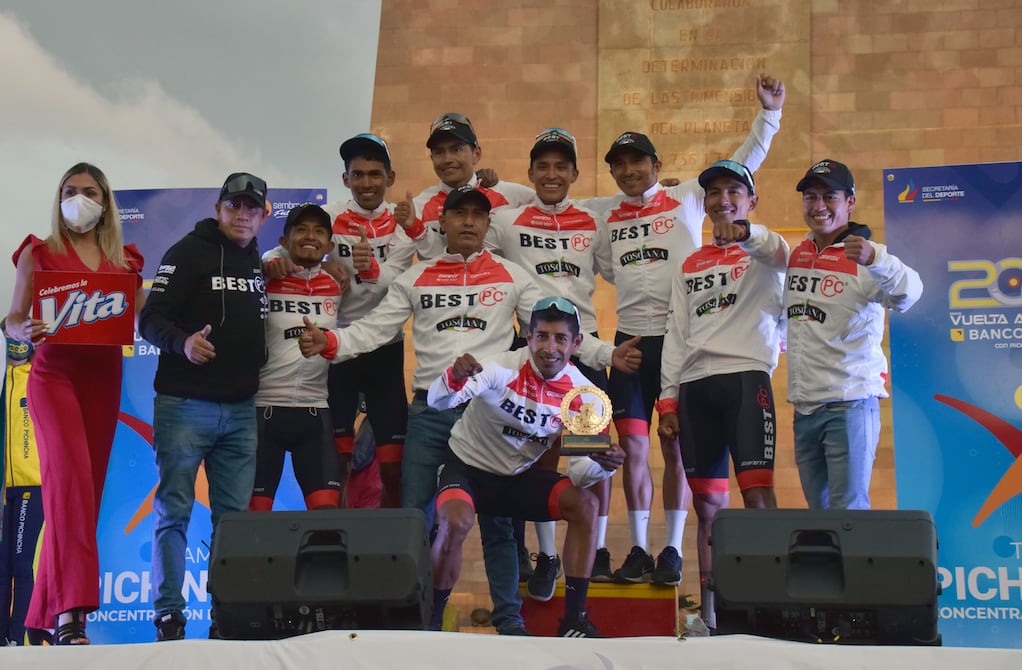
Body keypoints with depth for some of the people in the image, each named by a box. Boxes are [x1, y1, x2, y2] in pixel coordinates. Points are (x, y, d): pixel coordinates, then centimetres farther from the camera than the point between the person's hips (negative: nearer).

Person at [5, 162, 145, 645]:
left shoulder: (124, 259, 14)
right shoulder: (39, 252, 6)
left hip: (104, 376, 4)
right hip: (54, 373, -4)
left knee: (88, 483, 3)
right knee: (71, 473, -22)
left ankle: (47, 611, 13)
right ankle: (71, 608, -27)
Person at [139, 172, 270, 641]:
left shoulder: (259, 262, 15)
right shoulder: (190, 252, -4)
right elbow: (151, 318, -12)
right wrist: (183, 342, -31)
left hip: (240, 408, 6)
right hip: (185, 403, -5)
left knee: (235, 515, 4)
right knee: (174, 511, -3)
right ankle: (168, 616, 2)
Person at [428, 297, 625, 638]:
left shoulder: (583, 394, -12)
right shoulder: (503, 368, -23)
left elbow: (579, 472, -12)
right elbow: (437, 402, -31)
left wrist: (603, 465, -35)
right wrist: (454, 377, -54)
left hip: (520, 476, 4)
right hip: (467, 467, -4)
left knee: (585, 505, -17)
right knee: (456, 522, -33)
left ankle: (574, 619, -8)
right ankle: (431, 620, -10)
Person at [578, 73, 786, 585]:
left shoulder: (687, 199, 5)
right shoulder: (603, 213, 13)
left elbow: (742, 165, 4)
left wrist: (769, 112, -3)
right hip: (630, 338, 3)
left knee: (676, 448, 0)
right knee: (632, 448, 2)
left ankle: (672, 551, 8)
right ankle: (638, 551, 10)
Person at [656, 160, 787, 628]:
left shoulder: (762, 252, 7)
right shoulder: (690, 266, 21)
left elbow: (780, 254, -20)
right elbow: (676, 336, 18)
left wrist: (746, 233, -41)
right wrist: (668, 399, 10)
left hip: (745, 375, -5)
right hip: (695, 384, 5)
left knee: (757, 493, -15)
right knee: (707, 504, 7)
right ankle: (709, 613, 12)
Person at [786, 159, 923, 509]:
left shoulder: (863, 257, -9)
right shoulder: (796, 255, 11)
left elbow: (908, 293, -28)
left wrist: (873, 259, -47)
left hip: (850, 405, -7)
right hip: (804, 407, 7)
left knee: (848, 511, -10)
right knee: (818, 510, 12)